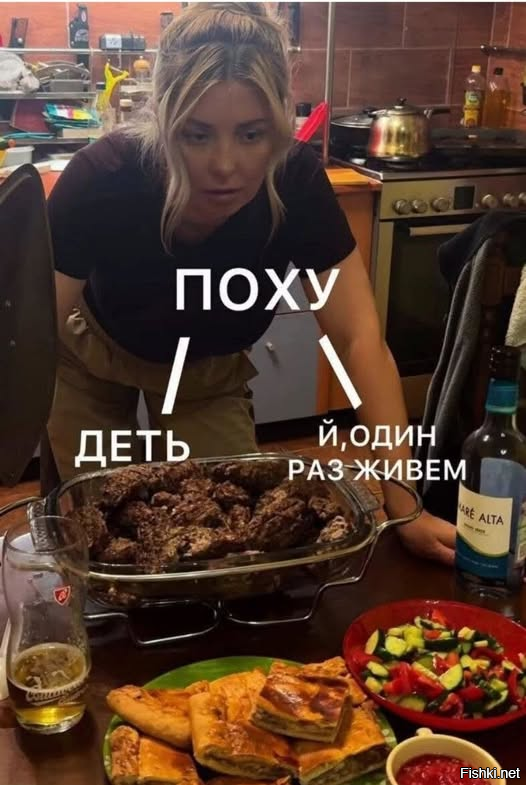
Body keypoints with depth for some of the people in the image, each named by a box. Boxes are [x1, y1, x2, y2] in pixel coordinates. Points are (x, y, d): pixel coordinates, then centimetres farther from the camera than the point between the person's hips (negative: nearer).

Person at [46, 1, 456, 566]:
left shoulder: (297, 183, -32)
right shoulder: (102, 180, -37)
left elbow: (358, 338, -32)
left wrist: (405, 508, -37)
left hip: (208, 378, 1)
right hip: (90, 363, -1)